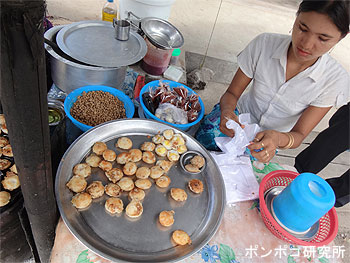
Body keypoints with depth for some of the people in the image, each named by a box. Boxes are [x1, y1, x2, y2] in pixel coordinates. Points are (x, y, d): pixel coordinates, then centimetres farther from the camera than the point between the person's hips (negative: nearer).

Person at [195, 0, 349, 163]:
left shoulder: (336, 80, -20)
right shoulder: (264, 44, -20)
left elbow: (299, 135, -17)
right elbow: (231, 94, -12)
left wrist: (278, 139, -42)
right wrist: (227, 112, -37)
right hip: (238, 117, 1)